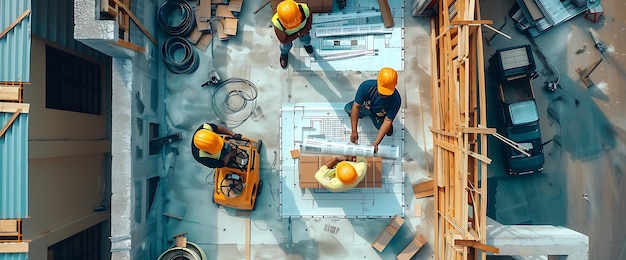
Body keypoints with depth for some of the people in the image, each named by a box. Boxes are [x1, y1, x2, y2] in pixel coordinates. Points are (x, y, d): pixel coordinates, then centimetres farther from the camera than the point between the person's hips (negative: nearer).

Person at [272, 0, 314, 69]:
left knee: (306, 39, 26)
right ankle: (284, 53, 59)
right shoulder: (278, 24, -46)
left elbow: (309, 16, -16)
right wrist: (298, 34, -29)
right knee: (286, 45, 23)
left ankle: (306, 44, 63)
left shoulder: (304, 9, -44)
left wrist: (307, 28, -25)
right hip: (286, 33, -1)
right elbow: (283, 40, -27)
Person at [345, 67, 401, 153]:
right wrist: (354, 131, -35)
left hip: (380, 116, -1)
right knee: (348, 108, -20)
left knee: (388, 130, -19)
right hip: (365, 107, 1)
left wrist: (375, 143, -40)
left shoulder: (396, 100, -37)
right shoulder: (366, 86, -37)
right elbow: (356, 106, -32)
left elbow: (387, 121, -33)